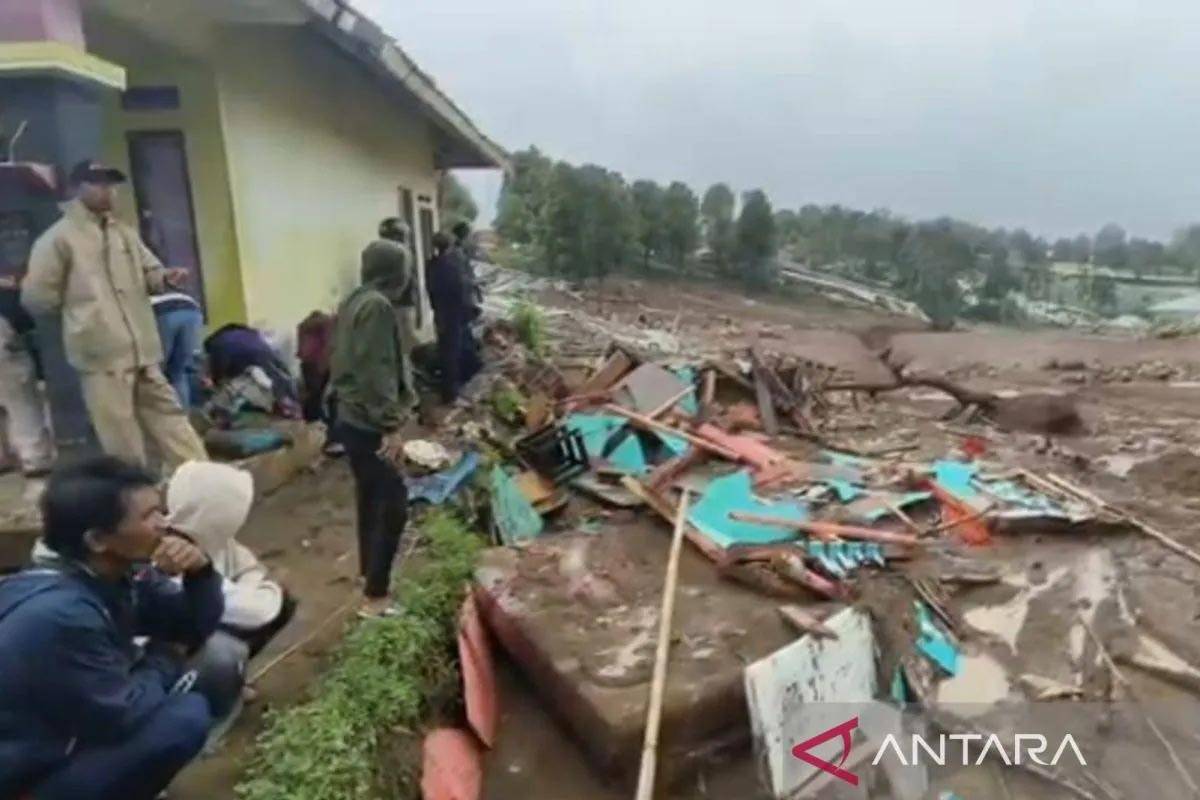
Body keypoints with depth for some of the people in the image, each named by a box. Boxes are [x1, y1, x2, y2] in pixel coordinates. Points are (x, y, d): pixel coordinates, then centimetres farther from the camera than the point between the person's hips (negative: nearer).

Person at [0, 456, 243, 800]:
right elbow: (118, 718, -25)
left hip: (78, 727, 8)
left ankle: (111, 770, 8)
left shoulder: (119, 571, -7)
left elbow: (195, 630, 0)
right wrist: (164, 660, -7)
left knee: (215, 667, -3)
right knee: (187, 717, -26)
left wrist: (199, 572, -19)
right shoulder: (60, 614, -32)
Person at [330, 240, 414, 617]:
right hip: (369, 424, -10)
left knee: (371, 500, 21)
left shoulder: (353, 301, 13)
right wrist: (391, 426, -24)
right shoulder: (378, 306, -17)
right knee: (393, 507, -5)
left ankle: (368, 570, 36)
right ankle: (375, 597, -1)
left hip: (352, 418, 10)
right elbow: (376, 371, -24)